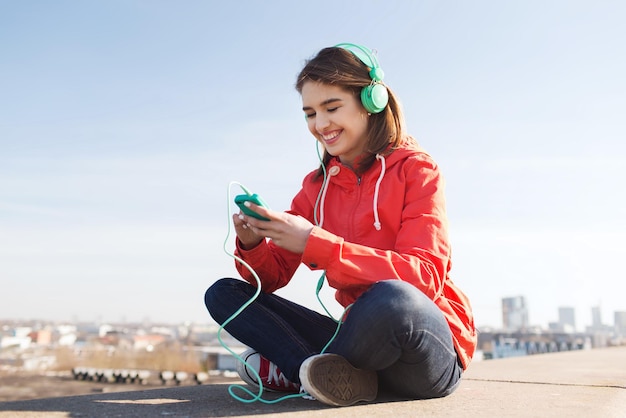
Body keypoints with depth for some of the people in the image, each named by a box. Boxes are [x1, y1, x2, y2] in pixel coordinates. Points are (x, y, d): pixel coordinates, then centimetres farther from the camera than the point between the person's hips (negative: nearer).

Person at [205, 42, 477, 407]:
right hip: (361, 334, 6)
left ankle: (287, 370, -13)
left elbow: (424, 277, -19)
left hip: (435, 352, -5)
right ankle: (338, 375, -20)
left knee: (389, 298, -40)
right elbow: (272, 277, 7)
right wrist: (253, 244, -16)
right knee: (224, 295, -2)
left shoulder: (415, 168, -6)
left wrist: (315, 244, -25)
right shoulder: (317, 186, 9)